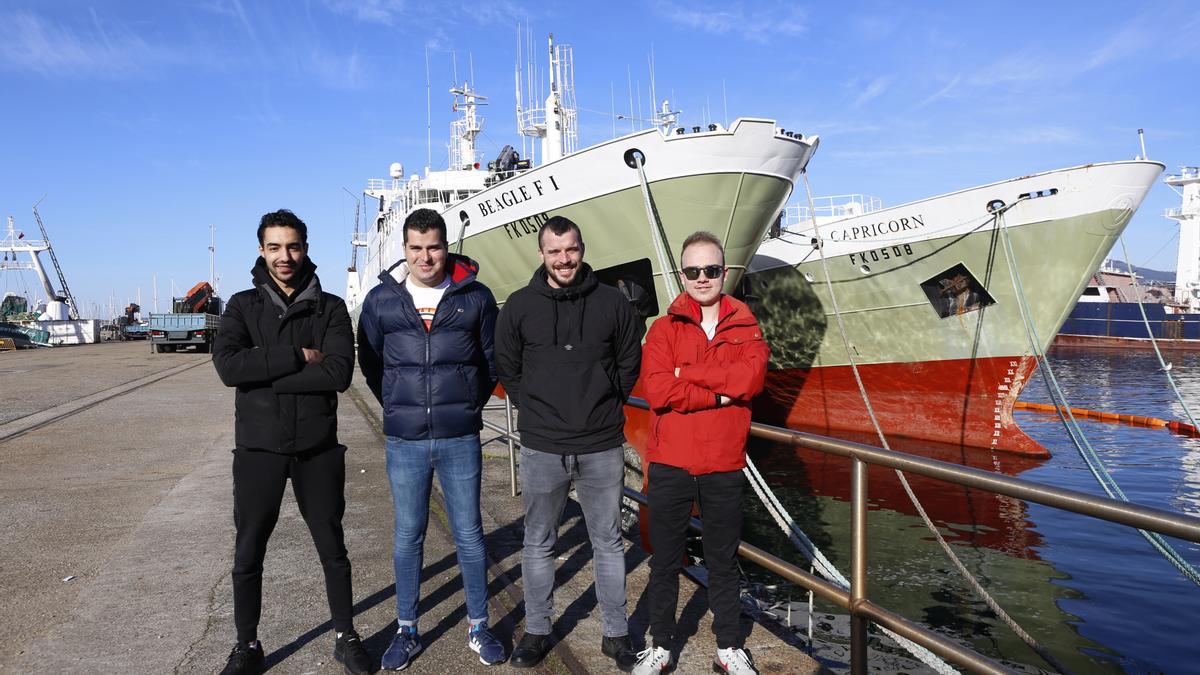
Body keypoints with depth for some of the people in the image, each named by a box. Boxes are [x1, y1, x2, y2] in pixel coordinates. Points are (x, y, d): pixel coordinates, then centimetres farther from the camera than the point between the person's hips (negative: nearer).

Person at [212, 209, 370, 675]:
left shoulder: (330, 308, -1)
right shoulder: (242, 306, 2)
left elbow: (340, 372, -16)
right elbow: (228, 366, -15)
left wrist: (265, 372, -17)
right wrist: (297, 357, -18)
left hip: (318, 449, 0)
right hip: (258, 448, 1)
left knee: (332, 549, 13)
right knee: (248, 555, 12)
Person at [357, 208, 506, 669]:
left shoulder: (475, 296, 0)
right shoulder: (381, 300, 2)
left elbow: (492, 359, 10)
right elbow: (370, 363, 13)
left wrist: (470, 405, 8)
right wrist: (398, 408, 12)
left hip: (460, 439, -1)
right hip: (404, 441, 1)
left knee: (469, 535, 8)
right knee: (408, 537, 11)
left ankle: (479, 628, 24)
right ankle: (407, 631, 26)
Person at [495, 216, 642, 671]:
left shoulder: (612, 303, -1)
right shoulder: (519, 306, -1)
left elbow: (629, 361, 10)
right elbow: (506, 368, 9)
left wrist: (606, 407, 7)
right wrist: (535, 410, 5)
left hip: (602, 448, 0)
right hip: (541, 449, 0)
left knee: (608, 543, 11)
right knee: (538, 544, 12)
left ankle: (616, 634, 26)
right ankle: (536, 631, 29)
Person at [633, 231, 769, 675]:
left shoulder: (745, 327, 6)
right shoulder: (664, 328, 2)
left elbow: (751, 376, -15)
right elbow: (656, 389, -14)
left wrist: (687, 373, -13)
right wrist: (719, 394, -15)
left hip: (724, 467, 1)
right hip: (670, 466, 0)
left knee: (723, 562, 14)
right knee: (665, 561, 11)